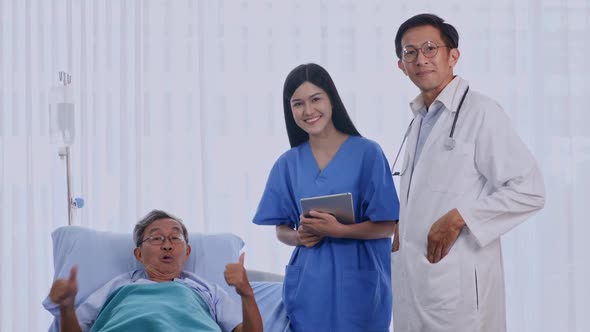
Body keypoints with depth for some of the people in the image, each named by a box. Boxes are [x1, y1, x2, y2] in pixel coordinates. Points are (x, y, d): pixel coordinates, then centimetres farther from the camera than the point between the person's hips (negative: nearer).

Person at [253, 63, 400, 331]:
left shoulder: (367, 153, -5)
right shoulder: (287, 164, 6)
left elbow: (387, 226, -7)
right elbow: (281, 230, 11)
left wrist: (338, 230, -20)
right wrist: (299, 236, -11)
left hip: (357, 284, -3)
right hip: (308, 286, 3)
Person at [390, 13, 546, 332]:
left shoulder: (481, 112, -9)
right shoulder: (419, 119, 15)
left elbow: (529, 191, -15)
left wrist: (459, 217, -18)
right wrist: (401, 226, 10)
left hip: (458, 281, -7)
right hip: (412, 277, 7)